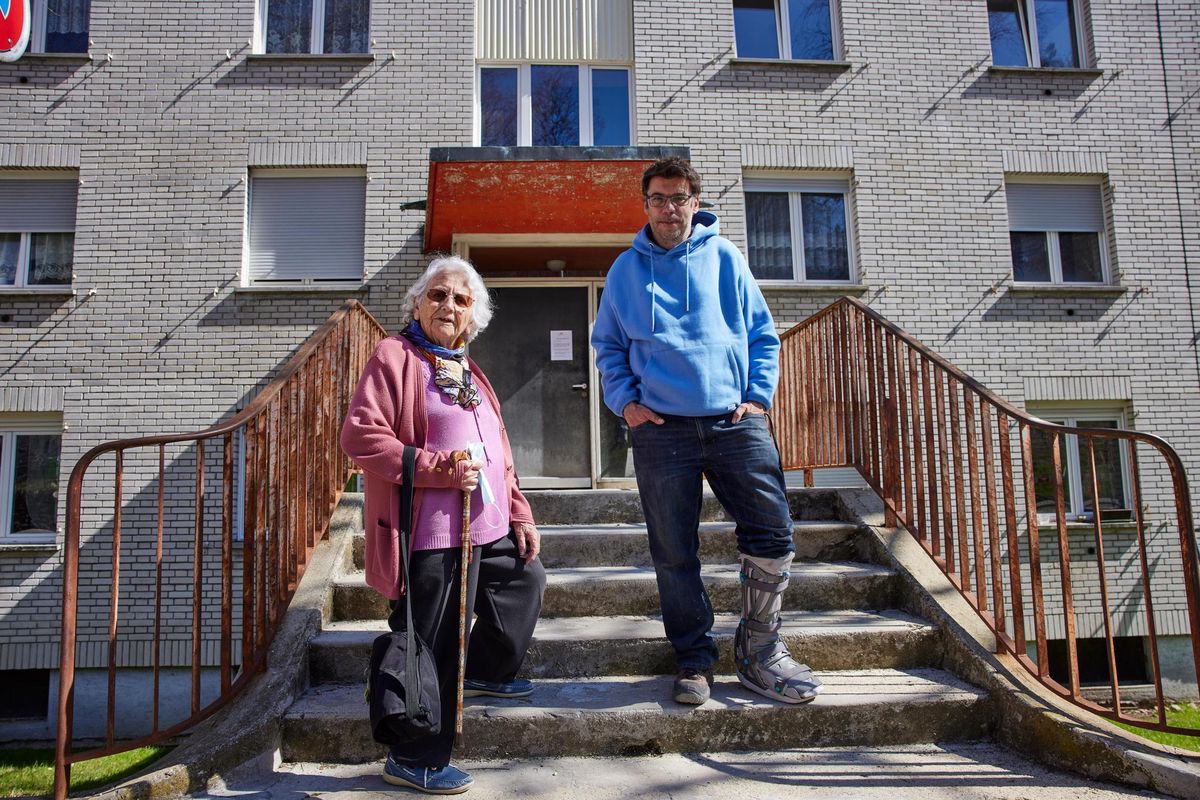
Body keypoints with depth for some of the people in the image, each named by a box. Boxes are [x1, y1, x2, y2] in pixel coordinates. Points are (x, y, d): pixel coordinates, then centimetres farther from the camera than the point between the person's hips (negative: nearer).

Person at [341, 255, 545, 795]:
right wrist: (439, 468, -22)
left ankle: (485, 673, 44)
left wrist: (519, 514, 15)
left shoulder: (468, 373, 18)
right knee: (433, 647, -1)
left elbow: (498, 455, 21)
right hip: (430, 534, -9)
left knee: (527, 578, 26)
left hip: (486, 528, 9)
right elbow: (359, 435, -18)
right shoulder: (395, 356, -7)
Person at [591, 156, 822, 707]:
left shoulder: (724, 257, 10)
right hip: (661, 428, 0)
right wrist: (625, 401, 1)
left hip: (735, 421, 0)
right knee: (674, 553, 3)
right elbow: (607, 345, 16)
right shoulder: (626, 269, 12)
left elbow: (762, 334, 12)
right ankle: (694, 660, 19)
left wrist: (758, 395, 0)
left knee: (772, 533, -4)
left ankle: (759, 649, 16)